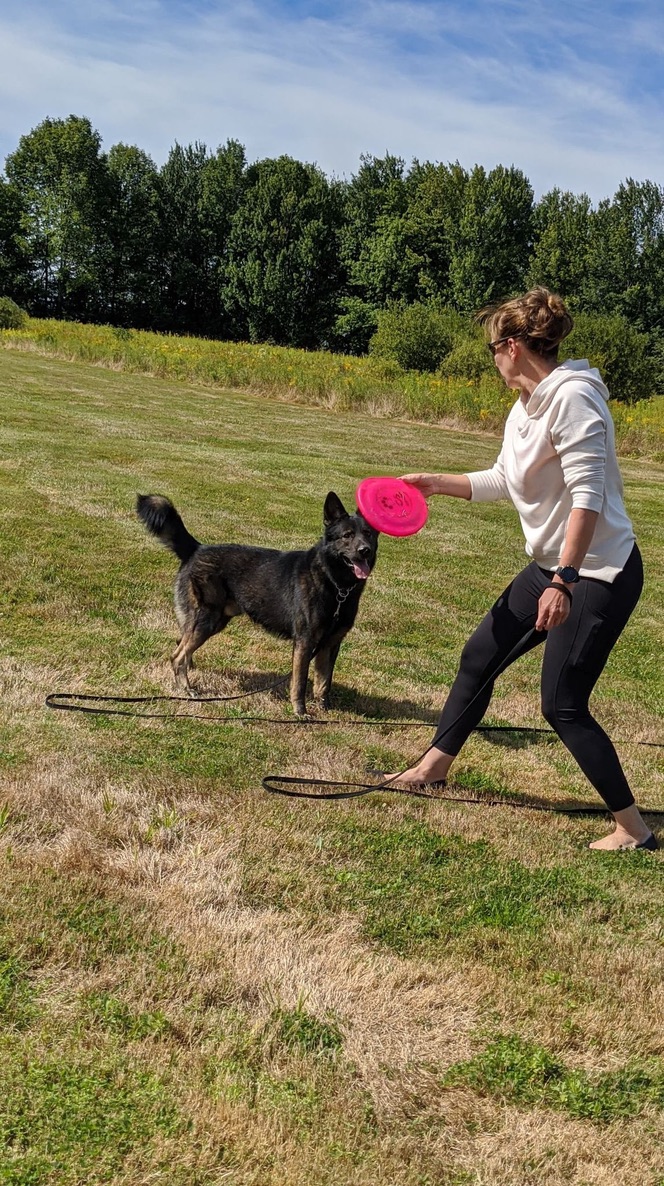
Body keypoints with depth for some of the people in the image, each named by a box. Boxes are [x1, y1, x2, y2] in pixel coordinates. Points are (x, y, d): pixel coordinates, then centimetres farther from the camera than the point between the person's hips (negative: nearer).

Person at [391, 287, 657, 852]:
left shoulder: (572, 397, -20)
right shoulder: (525, 407, 8)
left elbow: (588, 497, -26)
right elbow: (503, 481, 22)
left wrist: (563, 581, -30)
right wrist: (437, 483, 23)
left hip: (598, 574, -10)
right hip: (553, 566, 10)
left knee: (563, 703, -7)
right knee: (480, 656, 16)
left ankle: (634, 829, 7)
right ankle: (436, 764, 35)